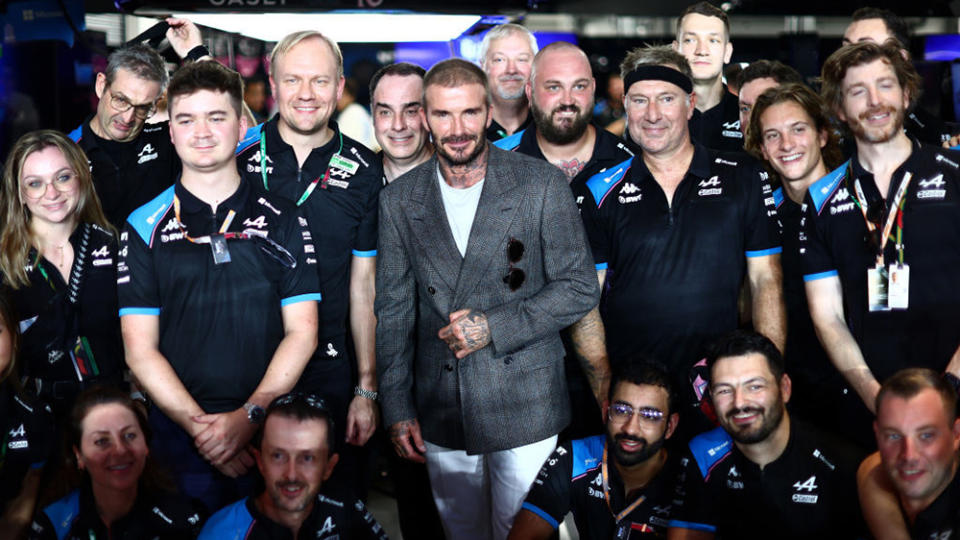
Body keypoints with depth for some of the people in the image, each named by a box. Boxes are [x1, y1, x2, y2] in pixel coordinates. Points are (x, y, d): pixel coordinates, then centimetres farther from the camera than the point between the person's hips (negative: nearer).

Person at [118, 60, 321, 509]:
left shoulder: (284, 220, 5)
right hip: (178, 434, 0)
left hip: (271, 427, 1)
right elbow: (140, 349, -1)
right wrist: (199, 424, -13)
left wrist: (251, 415, -12)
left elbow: (302, 331, 0)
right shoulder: (145, 227, 3)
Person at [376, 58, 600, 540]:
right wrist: (397, 407, 3)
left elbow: (580, 288, -6)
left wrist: (494, 327, -16)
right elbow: (393, 310, 5)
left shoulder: (541, 184, -8)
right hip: (440, 410, 3)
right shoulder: (399, 200, 1)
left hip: (524, 408, -3)